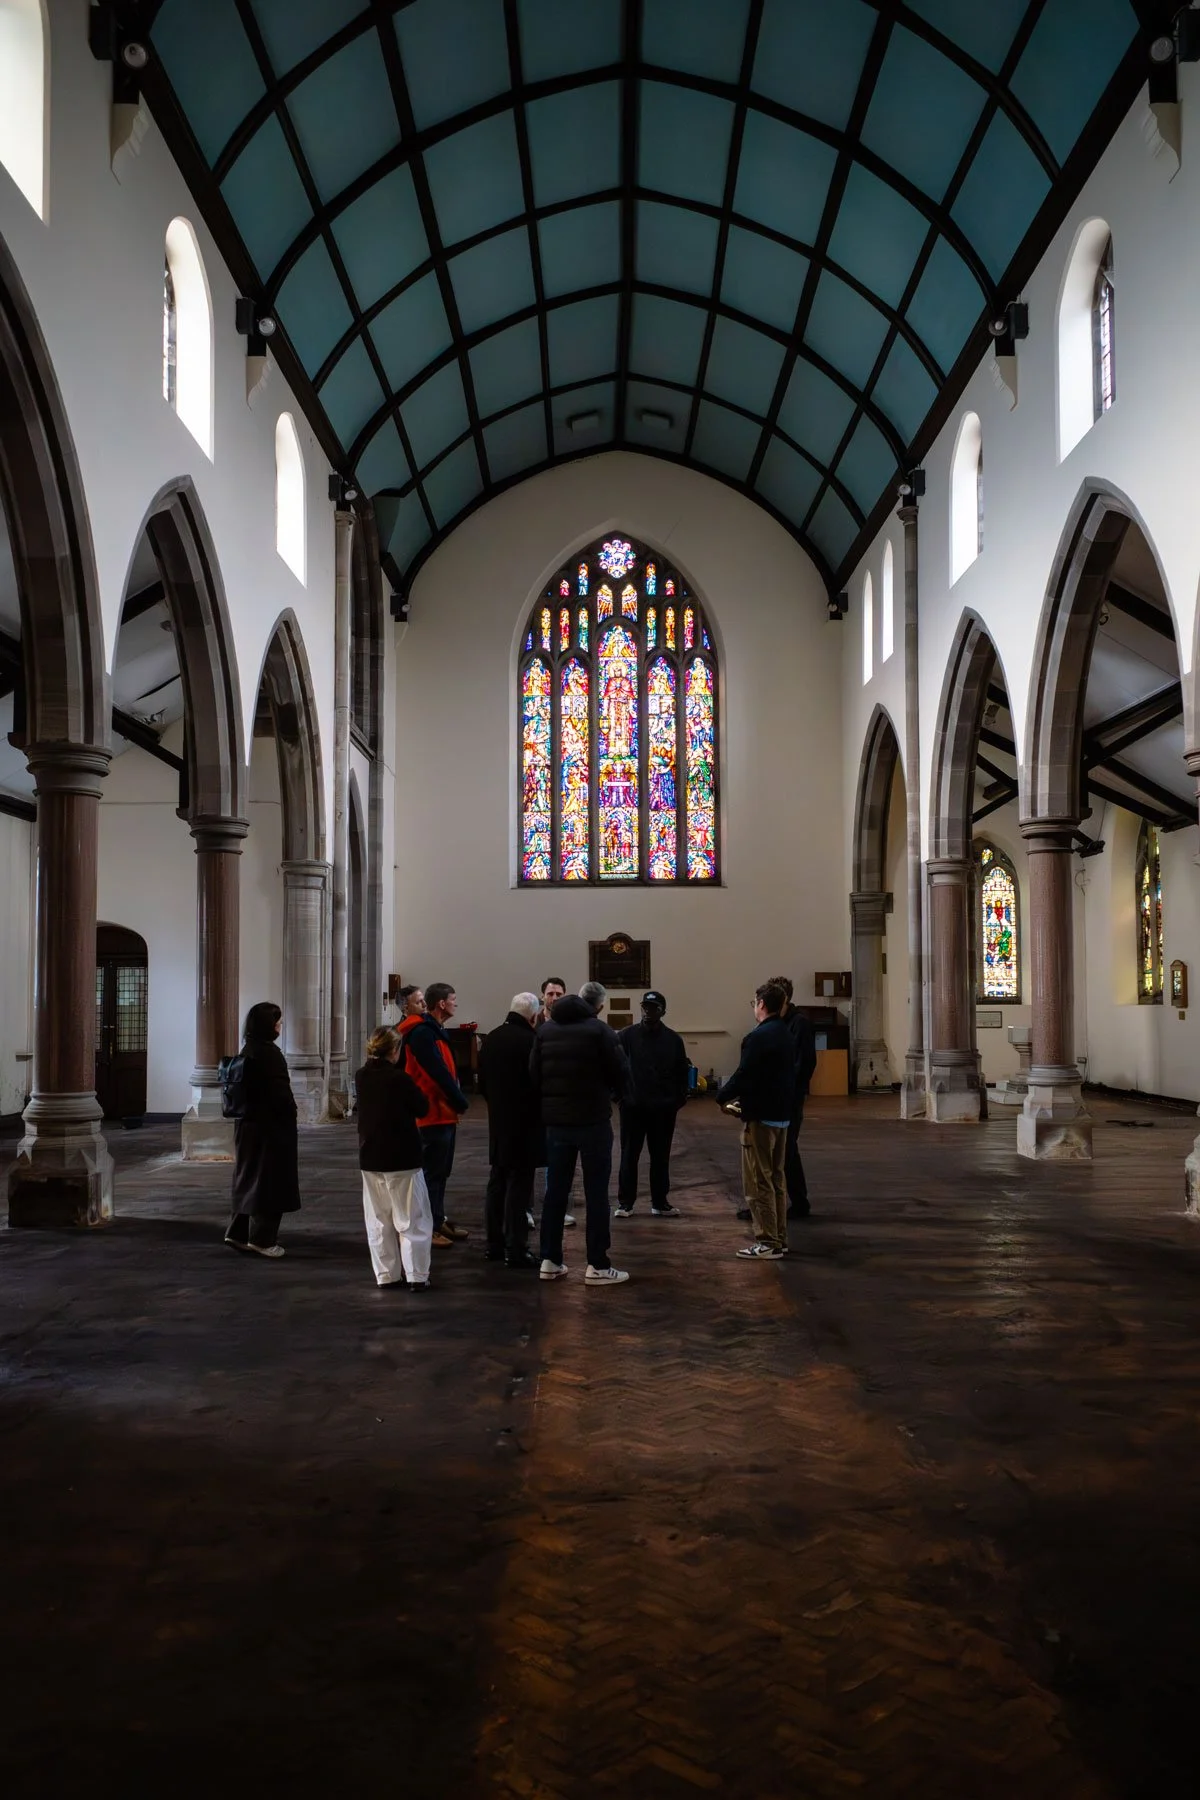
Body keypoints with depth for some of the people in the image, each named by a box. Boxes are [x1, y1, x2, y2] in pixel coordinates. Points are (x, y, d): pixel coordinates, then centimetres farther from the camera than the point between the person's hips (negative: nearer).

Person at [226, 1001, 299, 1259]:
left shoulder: (248, 1051, 8)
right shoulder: (269, 1054, -19)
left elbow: (245, 1088, 13)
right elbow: (280, 1093, -20)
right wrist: (290, 1115, -7)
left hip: (248, 1123, 9)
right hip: (270, 1125, -9)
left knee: (250, 1176, 15)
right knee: (268, 1180, 1)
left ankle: (239, 1232, 19)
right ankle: (262, 1238, 7)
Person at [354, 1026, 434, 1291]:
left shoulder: (361, 1078, 1)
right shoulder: (400, 1079, -17)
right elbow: (421, 1108, -6)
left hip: (370, 1158, 5)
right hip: (402, 1158, -5)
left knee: (379, 1220, 12)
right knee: (412, 1219, 3)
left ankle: (386, 1274, 15)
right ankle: (416, 1275, 3)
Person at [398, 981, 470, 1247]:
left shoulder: (433, 1030, 15)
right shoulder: (422, 1033, -18)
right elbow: (439, 1072, -22)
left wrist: (457, 1100, 5)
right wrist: (461, 1101, -12)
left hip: (444, 1112, 10)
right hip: (434, 1113, -10)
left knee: (440, 1171, 16)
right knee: (432, 1172, -4)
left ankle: (438, 1220, 25)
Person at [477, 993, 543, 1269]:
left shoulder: (491, 1039, 5)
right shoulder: (530, 1041, -18)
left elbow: (482, 1082, 11)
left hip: (498, 1124, 7)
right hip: (525, 1125, -7)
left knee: (497, 1183, 15)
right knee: (518, 1186, -3)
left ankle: (494, 1244, 21)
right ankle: (516, 1250, -1)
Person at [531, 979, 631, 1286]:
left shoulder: (546, 1030, 6)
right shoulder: (600, 1030, -10)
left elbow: (534, 1074, 6)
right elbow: (620, 1072, -10)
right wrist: (617, 1094, 10)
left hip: (556, 1120, 5)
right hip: (592, 1120, -5)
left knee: (556, 1190, 11)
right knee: (596, 1193, 1)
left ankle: (550, 1261, 14)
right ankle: (597, 1266, 2)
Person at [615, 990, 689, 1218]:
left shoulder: (673, 1039, 4)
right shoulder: (626, 1036, -3)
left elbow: (681, 1072, 6)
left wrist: (680, 1098, -2)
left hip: (663, 1108, 2)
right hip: (633, 1106, -2)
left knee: (661, 1157, 10)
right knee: (629, 1156, 5)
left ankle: (660, 1202, 19)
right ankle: (625, 1202, 12)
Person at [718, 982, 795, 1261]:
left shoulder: (758, 1037, -18)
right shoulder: (786, 1035, 11)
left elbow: (744, 1075, -21)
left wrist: (723, 1096, -3)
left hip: (760, 1117, -9)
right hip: (781, 1115, 9)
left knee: (758, 1182, -2)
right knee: (776, 1180, 15)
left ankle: (767, 1242, -1)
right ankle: (779, 1240, 19)